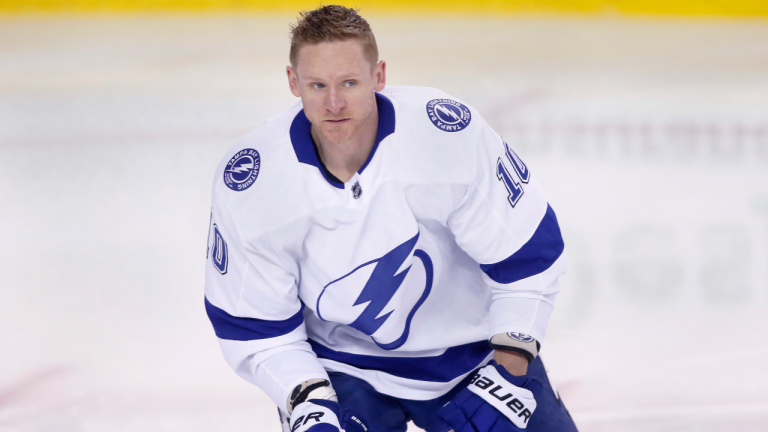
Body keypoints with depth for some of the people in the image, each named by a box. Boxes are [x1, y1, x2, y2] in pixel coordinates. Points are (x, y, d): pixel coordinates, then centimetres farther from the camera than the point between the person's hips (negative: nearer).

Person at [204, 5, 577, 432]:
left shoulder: (451, 133, -24)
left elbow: (528, 254, -14)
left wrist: (508, 372, -19)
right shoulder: (247, 183, -20)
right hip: (344, 367, -1)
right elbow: (253, 326, -9)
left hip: (474, 348, 1)